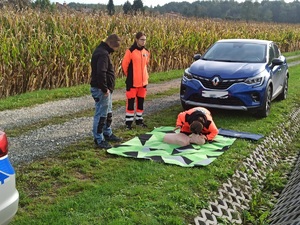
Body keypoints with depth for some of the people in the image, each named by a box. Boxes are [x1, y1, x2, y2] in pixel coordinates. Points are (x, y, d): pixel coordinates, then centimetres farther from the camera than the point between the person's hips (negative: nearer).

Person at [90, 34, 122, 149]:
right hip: (101, 89, -11)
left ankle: (107, 134, 36)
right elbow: (101, 73, -30)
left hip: (105, 89, 11)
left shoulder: (101, 51, 13)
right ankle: (98, 139, 6)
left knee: (108, 112, 22)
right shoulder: (103, 54, -21)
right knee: (101, 114, -3)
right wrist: (104, 89, -23)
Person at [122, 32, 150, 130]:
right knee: (130, 101, 1)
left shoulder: (146, 51, 5)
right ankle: (128, 121, 10)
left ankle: (139, 119, 26)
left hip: (143, 81, 6)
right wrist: (129, 75, 5)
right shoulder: (130, 51, -14)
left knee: (141, 101, 13)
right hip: (132, 82, -6)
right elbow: (124, 65, -7)